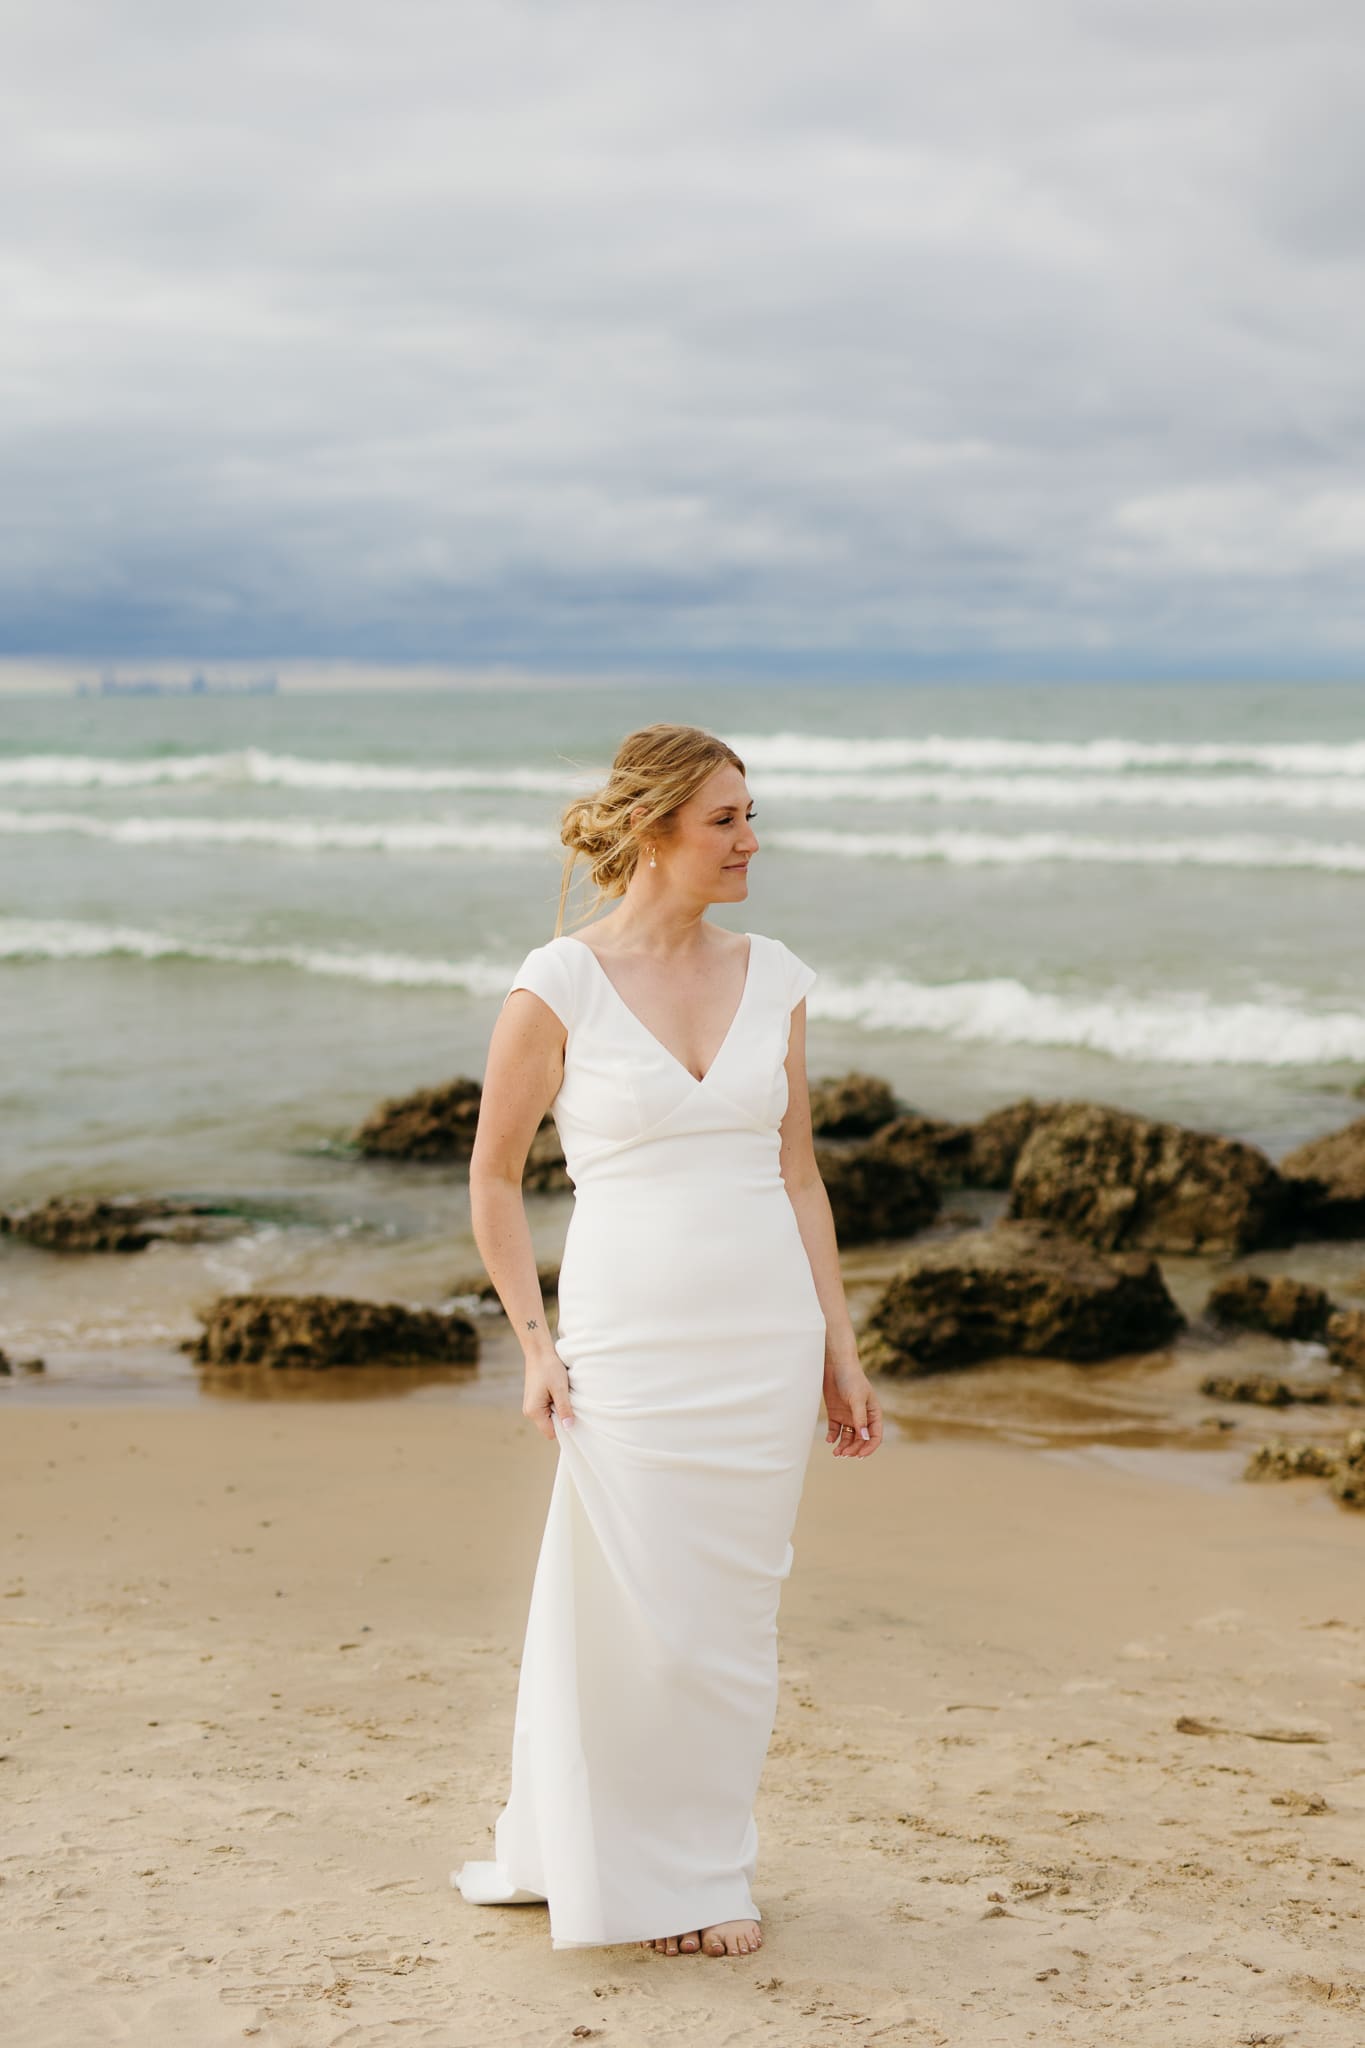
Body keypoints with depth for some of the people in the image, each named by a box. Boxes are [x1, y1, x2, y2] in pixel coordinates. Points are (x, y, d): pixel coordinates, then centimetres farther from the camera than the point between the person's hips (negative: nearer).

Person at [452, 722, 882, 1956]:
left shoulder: (771, 977, 6)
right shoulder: (558, 985, -7)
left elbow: (797, 1173, 12)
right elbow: (494, 1177, 0)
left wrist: (839, 1348, 10)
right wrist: (535, 1344, -6)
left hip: (765, 1337, 4)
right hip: (629, 1336, -4)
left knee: (733, 1620, 9)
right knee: (631, 1616, 0)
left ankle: (710, 1873, 24)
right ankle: (590, 1862, 21)